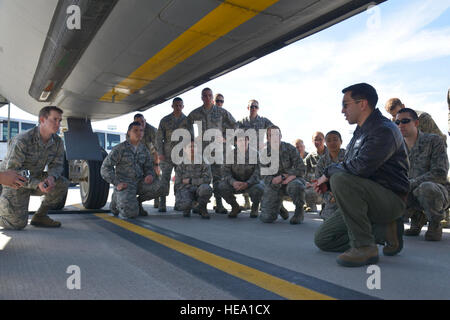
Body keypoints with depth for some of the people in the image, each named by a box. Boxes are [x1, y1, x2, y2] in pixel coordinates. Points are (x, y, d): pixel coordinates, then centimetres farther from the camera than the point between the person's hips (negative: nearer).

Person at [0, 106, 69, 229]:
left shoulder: (58, 142, -10)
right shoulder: (22, 140, -26)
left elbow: (57, 165, -2)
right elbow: (11, 171, -25)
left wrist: (51, 177, -28)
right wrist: (37, 184, -39)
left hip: (35, 178, 6)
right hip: (16, 182, -5)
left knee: (62, 183, -19)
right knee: (18, 224, -15)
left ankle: (40, 216, -1)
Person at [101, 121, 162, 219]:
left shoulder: (144, 150, 6)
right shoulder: (119, 148, -10)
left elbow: (148, 168, 7)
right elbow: (105, 168, -12)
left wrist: (150, 176, -19)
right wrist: (117, 184, -25)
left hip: (138, 182, 5)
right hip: (124, 185, -5)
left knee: (159, 187, -23)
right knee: (131, 213, -28)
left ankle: (137, 201, 4)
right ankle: (117, 200, 6)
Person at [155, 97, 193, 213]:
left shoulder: (187, 120, 9)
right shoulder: (165, 120, 8)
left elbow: (191, 138, 8)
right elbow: (159, 137, 6)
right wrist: (160, 153, -4)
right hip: (167, 154, -1)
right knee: (165, 177, -6)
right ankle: (162, 204, -4)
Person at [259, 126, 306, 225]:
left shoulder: (290, 148, -4)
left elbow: (301, 169, -6)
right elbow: (264, 174, -1)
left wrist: (291, 176, -22)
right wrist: (273, 180, -22)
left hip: (290, 180, -1)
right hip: (274, 185, 2)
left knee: (296, 185, -41)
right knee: (266, 218, -12)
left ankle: (299, 211, -10)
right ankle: (279, 208, 25)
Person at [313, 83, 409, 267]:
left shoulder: (384, 130, -16)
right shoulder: (361, 131, 15)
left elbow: (361, 167, -31)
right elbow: (350, 169, 18)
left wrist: (329, 172, -13)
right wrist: (327, 182, -1)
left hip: (391, 199, -9)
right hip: (368, 201, 9)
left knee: (341, 180, -34)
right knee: (322, 240, 4)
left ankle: (364, 247, -24)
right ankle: (385, 230, 9)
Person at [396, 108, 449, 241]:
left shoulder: (434, 140, -10)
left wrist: (410, 184, -28)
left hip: (438, 192, -5)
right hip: (412, 194, 5)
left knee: (426, 187, -38)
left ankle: (435, 225, -8)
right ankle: (418, 217, 8)